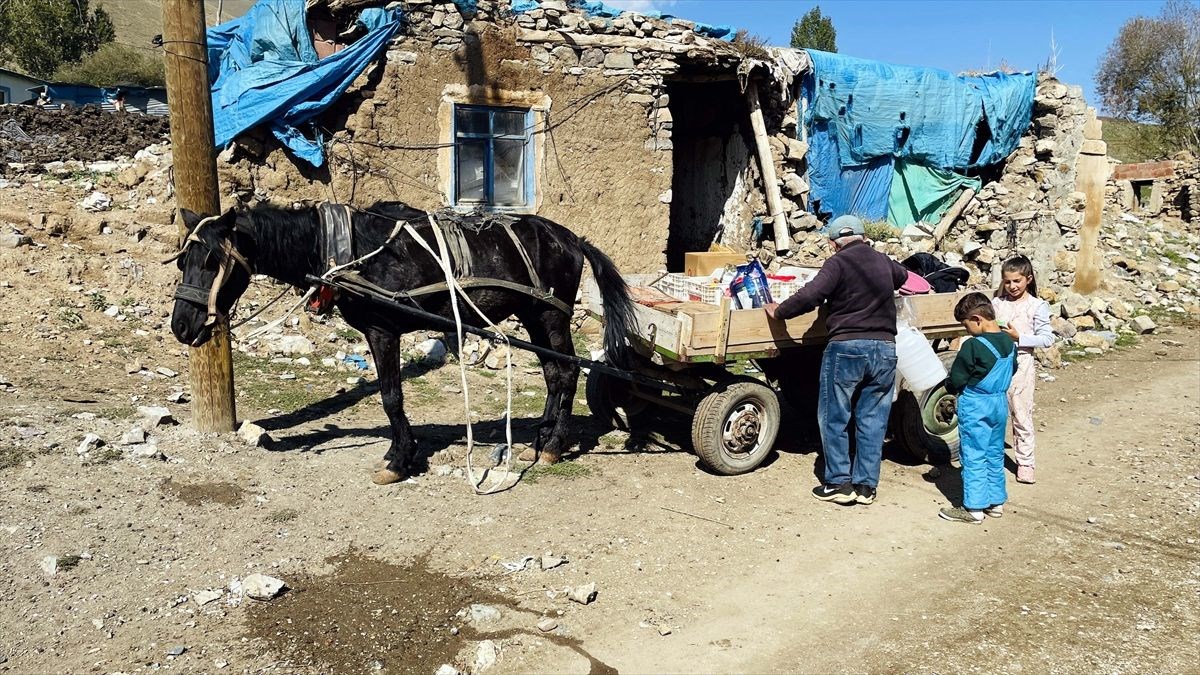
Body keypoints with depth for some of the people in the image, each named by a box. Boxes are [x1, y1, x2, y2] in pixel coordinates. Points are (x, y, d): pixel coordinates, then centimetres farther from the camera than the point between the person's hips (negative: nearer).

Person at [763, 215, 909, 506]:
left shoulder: (839, 263, -5)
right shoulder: (883, 261, 14)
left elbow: (810, 296, -17)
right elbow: (903, 276, 37)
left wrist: (779, 311, -4)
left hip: (847, 347, -5)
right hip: (885, 348, 5)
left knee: (834, 418, 6)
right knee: (872, 420, 10)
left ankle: (838, 483, 8)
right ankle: (866, 485, 15)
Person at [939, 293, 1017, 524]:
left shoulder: (973, 346, -21)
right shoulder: (1009, 343, 2)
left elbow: (955, 381, -16)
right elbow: (1011, 370, 15)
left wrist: (951, 387, 4)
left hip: (975, 406, -7)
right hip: (1000, 402, 7)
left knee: (974, 457, 0)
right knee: (995, 453, 16)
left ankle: (974, 508, 3)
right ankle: (996, 501, 25)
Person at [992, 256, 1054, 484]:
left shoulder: (1037, 306, -3)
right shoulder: (997, 302, 6)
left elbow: (1047, 339, -7)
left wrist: (1018, 337, -17)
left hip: (1021, 364, -3)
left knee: (1021, 416, 4)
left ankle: (1025, 463, 14)